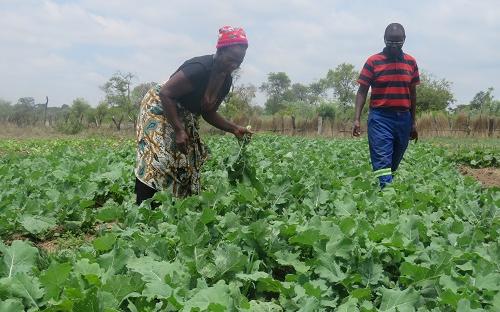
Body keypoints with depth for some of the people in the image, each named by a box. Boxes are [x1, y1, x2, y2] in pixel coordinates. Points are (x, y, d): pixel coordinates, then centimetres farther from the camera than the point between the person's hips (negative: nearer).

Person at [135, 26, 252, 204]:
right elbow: (166, 93, -27)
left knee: (186, 166, 5)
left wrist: (234, 129, -5)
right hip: (160, 109, -9)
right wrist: (178, 130, -29)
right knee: (156, 162, -19)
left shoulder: (226, 81, -1)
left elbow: (208, 113, 9)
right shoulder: (200, 68, -28)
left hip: (185, 119, 9)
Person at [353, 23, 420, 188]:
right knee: (382, 162, -11)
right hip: (380, 118, -4)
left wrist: (413, 123, 14)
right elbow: (362, 91, 0)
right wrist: (357, 119, -10)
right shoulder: (373, 61, -2)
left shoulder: (411, 62, 9)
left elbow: (412, 93, 15)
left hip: (403, 118, 4)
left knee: (394, 163, 9)